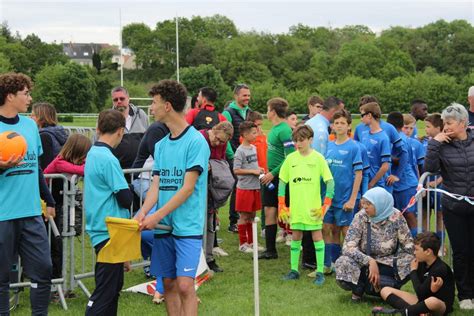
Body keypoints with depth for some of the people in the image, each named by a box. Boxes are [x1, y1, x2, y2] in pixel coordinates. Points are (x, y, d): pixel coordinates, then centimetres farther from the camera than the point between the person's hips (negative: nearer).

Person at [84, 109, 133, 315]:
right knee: (105, 291, -7)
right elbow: (126, 199, -17)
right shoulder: (108, 160, -17)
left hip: (101, 229, 10)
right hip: (110, 233, -10)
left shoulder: (92, 154, 11)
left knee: (114, 285, 17)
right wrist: (129, 194, 2)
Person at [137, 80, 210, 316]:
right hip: (164, 226, 7)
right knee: (168, 284, 10)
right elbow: (156, 185, 9)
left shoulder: (196, 141, -10)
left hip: (188, 226, -7)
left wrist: (157, 215, -18)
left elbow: (188, 188, -14)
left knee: (185, 285, -12)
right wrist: (143, 212, -9)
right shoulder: (161, 145, 12)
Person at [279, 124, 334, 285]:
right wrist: (281, 205, 2)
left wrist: (326, 205, -13)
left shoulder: (318, 158, -6)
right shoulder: (290, 158, 3)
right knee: (295, 237, 11)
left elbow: (330, 181, -7)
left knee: (317, 236, 2)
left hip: (313, 207, -3)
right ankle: (294, 270, 21)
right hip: (295, 207, 3)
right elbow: (282, 181, 8)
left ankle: (320, 272, 7)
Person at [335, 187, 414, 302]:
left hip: (389, 264, 1)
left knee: (409, 264, -27)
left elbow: (408, 246, -9)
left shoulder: (395, 216, -13)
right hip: (364, 263, -1)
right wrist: (370, 261, -33)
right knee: (343, 264, -31)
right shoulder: (361, 217, -13)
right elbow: (348, 247, -20)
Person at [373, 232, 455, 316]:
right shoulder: (422, 263, 3)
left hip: (441, 305, -9)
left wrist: (413, 271, -7)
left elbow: (420, 293, -20)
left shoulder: (440, 269, -20)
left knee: (433, 301, -47)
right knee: (385, 290, 0)